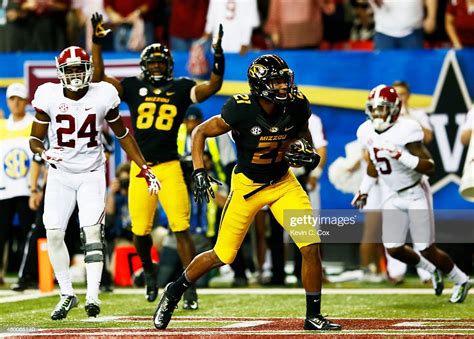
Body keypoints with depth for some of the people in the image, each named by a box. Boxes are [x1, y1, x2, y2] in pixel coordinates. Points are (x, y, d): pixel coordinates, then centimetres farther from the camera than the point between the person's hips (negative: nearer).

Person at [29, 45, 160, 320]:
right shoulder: (49, 97, -8)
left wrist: (145, 169, 4)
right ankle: (67, 294, 9)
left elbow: (123, 135, 6)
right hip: (60, 174, 2)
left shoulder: (103, 96, -8)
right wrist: (42, 152, -24)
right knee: (54, 232, -5)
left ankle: (93, 295, -19)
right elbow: (35, 138, 0)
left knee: (92, 229, -17)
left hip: (92, 174, -1)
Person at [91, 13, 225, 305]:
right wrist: (97, 43, -3)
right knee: (140, 231, 4)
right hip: (140, 169, 1)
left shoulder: (181, 88, 7)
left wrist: (218, 56, -18)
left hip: (169, 168, -1)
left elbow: (214, 86, -5)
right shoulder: (134, 87, 9)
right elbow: (99, 77, 3)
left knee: (181, 229, -10)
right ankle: (149, 272, 34)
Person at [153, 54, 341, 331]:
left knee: (311, 248, -10)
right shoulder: (241, 110, -24)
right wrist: (199, 172, -20)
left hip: (283, 183, 3)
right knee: (222, 256, 2)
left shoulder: (297, 106, -13)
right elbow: (200, 133, -11)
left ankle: (313, 317, 5)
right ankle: (174, 292, 28)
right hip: (247, 185, -3)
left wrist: (307, 152, -10)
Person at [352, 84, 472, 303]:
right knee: (393, 249, 1)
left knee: (426, 250, -6)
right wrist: (364, 190, 17)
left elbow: (429, 166, -25)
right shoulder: (367, 132, -2)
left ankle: (461, 280, 19)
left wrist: (401, 156, -35)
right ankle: (433, 270, 27)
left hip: (416, 194, -7)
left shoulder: (405, 131, -23)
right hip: (395, 197, 7)